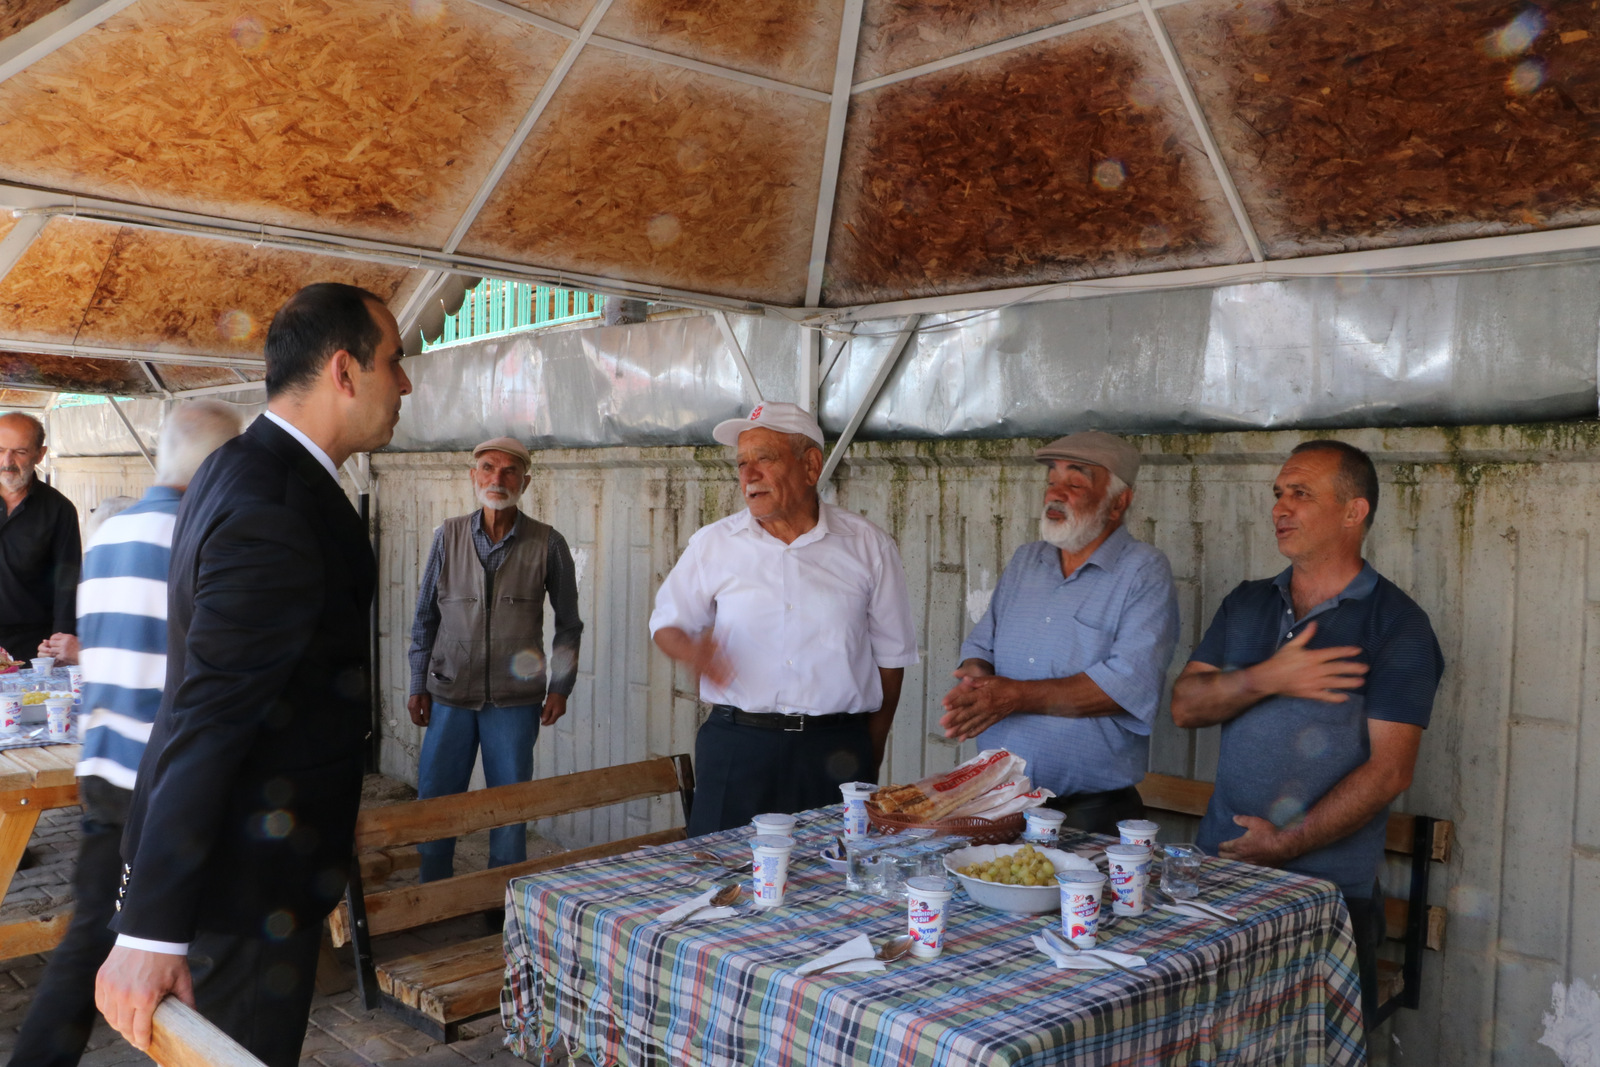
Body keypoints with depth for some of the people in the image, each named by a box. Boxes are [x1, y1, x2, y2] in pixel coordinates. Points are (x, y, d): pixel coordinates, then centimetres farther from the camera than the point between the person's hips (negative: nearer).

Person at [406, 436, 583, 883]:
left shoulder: (547, 544, -3)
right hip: (450, 695, 2)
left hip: (515, 699, -2)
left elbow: (568, 623, 6)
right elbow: (425, 617, 9)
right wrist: (418, 686, 6)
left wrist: (560, 686, 0)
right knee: (433, 802, 9)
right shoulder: (448, 536, 2)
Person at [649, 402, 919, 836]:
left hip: (836, 751, 0)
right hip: (737, 747, 1)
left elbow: (891, 653, 9)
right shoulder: (713, 544, 6)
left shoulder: (868, 546, 4)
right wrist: (693, 653, -9)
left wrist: (871, 755, 8)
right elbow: (667, 623, 15)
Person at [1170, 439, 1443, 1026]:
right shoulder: (1245, 604, 11)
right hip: (1220, 866, 5)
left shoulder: (1397, 623, -6)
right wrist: (1267, 678, -14)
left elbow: (1388, 770, -12)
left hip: (1328, 887, -4)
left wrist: (1286, 844, -14)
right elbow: (1185, 706, 2)